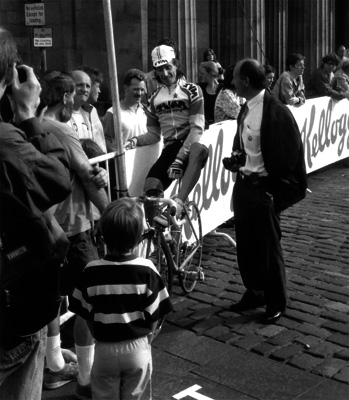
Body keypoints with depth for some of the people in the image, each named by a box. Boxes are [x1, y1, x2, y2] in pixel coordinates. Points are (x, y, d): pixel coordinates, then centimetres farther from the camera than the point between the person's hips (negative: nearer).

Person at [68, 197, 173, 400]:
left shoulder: (92, 271, -15)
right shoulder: (147, 270, -17)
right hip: (138, 347, 0)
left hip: (105, 349, 0)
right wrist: (146, 338, 10)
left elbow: (87, 315, -5)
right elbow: (154, 315, -9)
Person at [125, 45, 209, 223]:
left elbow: (196, 128, -10)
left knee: (199, 151, -40)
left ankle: (178, 201, -47)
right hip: (170, 149, 4)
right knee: (151, 191, -17)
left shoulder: (191, 91, 0)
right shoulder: (155, 98, 15)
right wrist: (136, 140, -6)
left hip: (190, 146, -4)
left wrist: (180, 158, -23)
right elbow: (154, 134, 18)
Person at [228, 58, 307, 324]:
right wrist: (237, 158, 3)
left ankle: (277, 302, 23)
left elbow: (288, 154, -18)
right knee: (245, 244, 17)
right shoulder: (246, 109, 5)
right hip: (243, 183, 8)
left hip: (263, 188, -8)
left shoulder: (275, 112, -20)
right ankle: (254, 292, 34)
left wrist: (276, 191, -15)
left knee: (268, 246, 5)